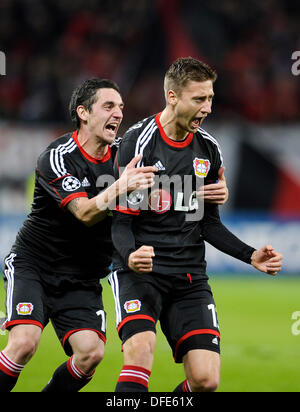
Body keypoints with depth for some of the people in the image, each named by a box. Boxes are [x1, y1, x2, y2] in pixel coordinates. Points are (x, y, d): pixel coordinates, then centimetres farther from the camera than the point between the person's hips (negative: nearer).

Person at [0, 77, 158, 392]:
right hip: (31, 267, -5)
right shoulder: (57, 157, -16)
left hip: (81, 281, 5)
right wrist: (120, 187, -45)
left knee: (91, 352, -15)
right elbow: (85, 213, -27)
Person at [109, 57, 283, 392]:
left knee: (206, 380, -8)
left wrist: (251, 256, 3)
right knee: (141, 348, -30)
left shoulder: (208, 149, 9)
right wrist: (130, 256, -31)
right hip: (140, 271, -5)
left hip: (190, 277, 5)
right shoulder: (138, 142, -8)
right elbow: (121, 220, -10)